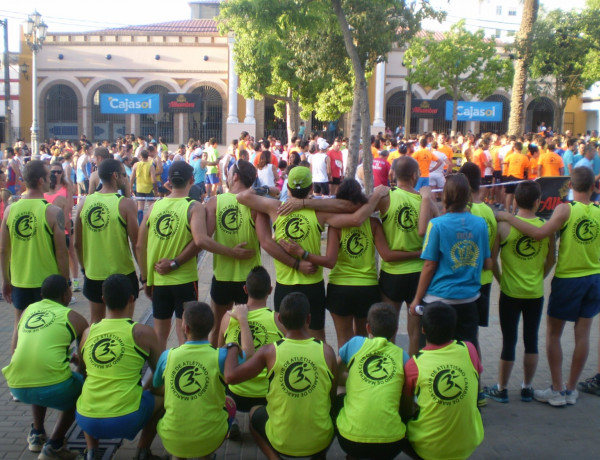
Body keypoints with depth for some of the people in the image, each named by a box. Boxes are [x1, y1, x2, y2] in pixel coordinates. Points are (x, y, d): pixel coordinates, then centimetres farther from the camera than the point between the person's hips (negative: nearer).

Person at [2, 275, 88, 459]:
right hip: (52, 388, -5)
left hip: (17, 387, 5)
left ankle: (36, 435, 32)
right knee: (80, 387, 25)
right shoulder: (73, 317, 7)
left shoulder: (28, 310, 19)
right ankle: (54, 445, 12)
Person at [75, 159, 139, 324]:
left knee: (95, 323, 18)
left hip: (93, 275, 4)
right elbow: (136, 244, -13)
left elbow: (77, 243, 5)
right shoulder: (125, 204, -13)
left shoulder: (84, 203, 0)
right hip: (122, 274, -4)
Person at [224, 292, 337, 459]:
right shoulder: (326, 351, -11)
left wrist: (232, 346, 3)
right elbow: (332, 394, -1)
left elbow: (230, 377, -14)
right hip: (321, 442, 1)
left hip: (281, 442, -1)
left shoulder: (270, 351, -14)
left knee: (254, 414, 31)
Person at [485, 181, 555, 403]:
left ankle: (501, 389, 17)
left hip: (510, 292, -2)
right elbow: (551, 260, 4)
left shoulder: (503, 226, -12)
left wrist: (500, 279, 5)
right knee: (531, 340, 14)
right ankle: (527, 388, 24)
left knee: (509, 341, 7)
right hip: (535, 293, 2)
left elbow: (492, 258, -9)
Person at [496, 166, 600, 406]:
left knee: (553, 334, 8)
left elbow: (539, 234, -26)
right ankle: (571, 389, 20)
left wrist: (508, 217, -20)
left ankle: (557, 391, 10)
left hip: (568, 279, -4)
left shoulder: (565, 209, -15)